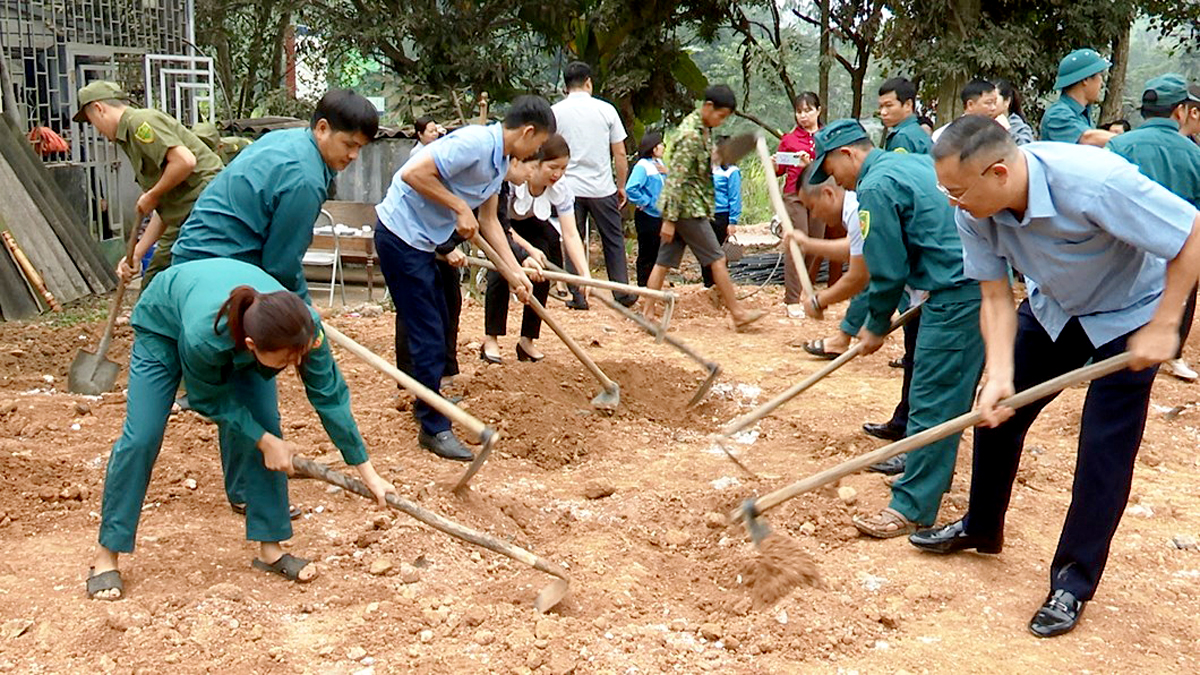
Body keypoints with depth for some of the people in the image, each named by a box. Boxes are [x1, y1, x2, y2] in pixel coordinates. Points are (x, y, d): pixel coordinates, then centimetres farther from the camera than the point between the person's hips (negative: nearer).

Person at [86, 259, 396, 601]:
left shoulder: (304, 328, -37)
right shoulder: (203, 336, -46)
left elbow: (330, 396, -25)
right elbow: (211, 400, -23)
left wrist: (368, 473, -21)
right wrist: (265, 441, -23)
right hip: (163, 322, -3)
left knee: (265, 426, -9)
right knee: (141, 438, -10)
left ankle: (270, 548, 4)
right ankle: (106, 555, 6)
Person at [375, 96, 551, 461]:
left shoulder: (499, 160, 8)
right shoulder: (475, 143, -22)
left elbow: (489, 220, 15)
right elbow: (414, 174, -28)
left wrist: (517, 273, 11)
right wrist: (460, 208, -20)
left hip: (421, 239, 10)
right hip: (401, 234, -10)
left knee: (435, 324, 21)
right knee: (427, 334, -5)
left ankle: (429, 400, 39)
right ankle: (434, 428, 4)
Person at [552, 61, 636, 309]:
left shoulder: (555, 112, -1)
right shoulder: (605, 109, -1)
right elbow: (620, 154, 1)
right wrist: (621, 186, 12)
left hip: (568, 187, 0)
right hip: (602, 188, 0)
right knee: (614, 241, 11)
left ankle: (577, 296, 8)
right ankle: (622, 293, 14)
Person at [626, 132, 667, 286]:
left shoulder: (659, 163, 9)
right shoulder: (643, 166, -16)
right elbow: (630, 189, -27)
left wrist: (667, 173, -1)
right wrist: (645, 202, -17)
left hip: (659, 216, 8)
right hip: (647, 217, -8)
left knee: (658, 252, 15)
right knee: (647, 254, 0)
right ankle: (643, 286, 9)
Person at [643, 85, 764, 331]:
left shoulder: (701, 128, 13)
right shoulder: (691, 134, -19)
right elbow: (677, 178, -22)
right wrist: (670, 219, -23)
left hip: (683, 207, 9)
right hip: (688, 208, -9)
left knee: (664, 261, 7)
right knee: (717, 259, -1)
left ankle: (648, 315, 9)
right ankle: (738, 314, 6)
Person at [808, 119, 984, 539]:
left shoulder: (876, 186, -10)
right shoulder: (917, 162, 19)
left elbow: (888, 272, -10)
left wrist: (877, 326, 4)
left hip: (957, 295, -10)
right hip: (985, 281, 10)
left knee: (931, 401, -7)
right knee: (948, 394, 20)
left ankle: (913, 507, -4)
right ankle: (928, 470, 34)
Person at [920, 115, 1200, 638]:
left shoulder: (1095, 182, -39)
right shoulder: (975, 212, -22)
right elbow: (996, 297, -14)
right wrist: (999, 375, -27)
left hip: (1128, 315, -5)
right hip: (1052, 307, 6)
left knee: (1104, 449, -6)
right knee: (995, 411, 7)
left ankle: (1073, 582, 9)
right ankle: (981, 528, 30)